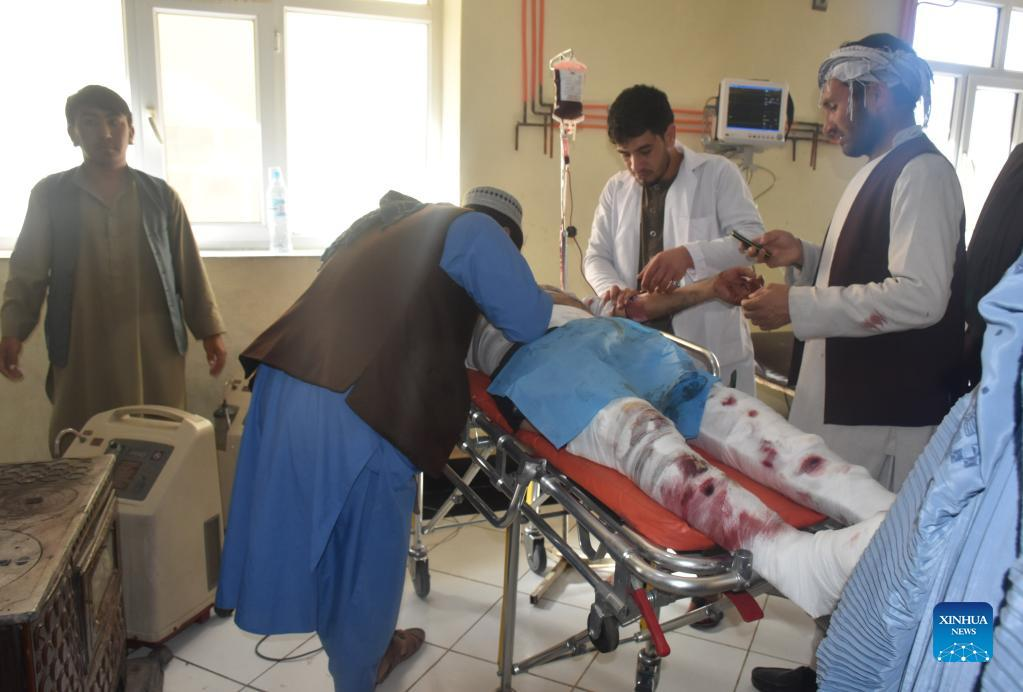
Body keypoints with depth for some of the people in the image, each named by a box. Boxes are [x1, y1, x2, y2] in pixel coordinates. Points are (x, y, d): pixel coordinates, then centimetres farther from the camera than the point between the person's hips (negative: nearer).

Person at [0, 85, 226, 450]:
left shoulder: (161, 196, 7)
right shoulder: (48, 195, 5)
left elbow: (189, 269, 8)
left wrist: (210, 330, 5)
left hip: (156, 346, 1)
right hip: (82, 349, 0)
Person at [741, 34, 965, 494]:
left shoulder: (923, 172, -13)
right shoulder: (879, 172, 16)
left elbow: (921, 296, -23)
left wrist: (799, 306, -20)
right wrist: (803, 257, 6)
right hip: (845, 400, 9)